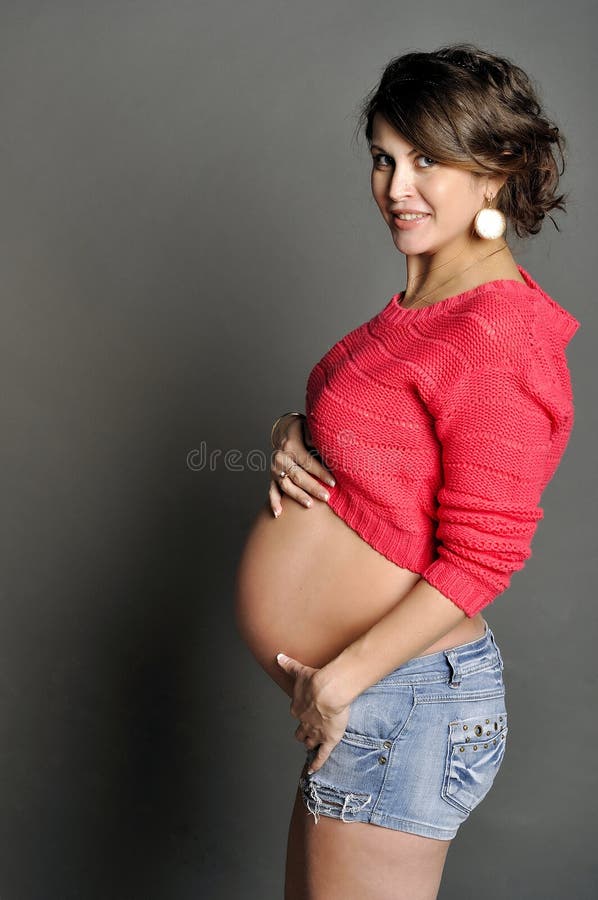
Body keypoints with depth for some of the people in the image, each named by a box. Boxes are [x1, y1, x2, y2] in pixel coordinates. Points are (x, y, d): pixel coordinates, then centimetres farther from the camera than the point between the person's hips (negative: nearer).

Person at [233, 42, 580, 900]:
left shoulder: (497, 344, -23)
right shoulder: (429, 294, 7)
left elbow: (479, 559, -23)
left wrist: (341, 678, -17)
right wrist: (295, 432, -2)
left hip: (401, 699, -9)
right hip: (362, 693, 10)